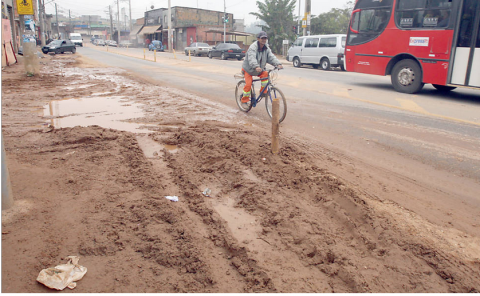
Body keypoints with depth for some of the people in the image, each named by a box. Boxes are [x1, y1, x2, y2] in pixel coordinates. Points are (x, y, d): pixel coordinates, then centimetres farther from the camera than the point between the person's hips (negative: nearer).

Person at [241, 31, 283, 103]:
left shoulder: (266, 48, -3)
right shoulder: (253, 47, -24)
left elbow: (271, 57, -14)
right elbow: (251, 59, -41)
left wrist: (278, 64, -33)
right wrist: (256, 67, -60)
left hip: (259, 69, 6)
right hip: (248, 69, -5)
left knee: (265, 74, -21)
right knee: (248, 84, -17)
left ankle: (263, 91, -6)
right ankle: (244, 99, 2)